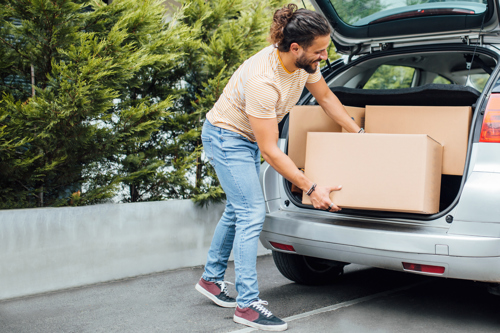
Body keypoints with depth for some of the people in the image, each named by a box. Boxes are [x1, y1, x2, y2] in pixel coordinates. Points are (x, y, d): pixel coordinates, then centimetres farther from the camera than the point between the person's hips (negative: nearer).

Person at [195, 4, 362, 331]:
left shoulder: (305, 61, -13)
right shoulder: (262, 80, -37)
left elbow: (325, 96, 8)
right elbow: (270, 151, -32)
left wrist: (358, 132, 11)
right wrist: (311, 188, -29)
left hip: (248, 138, 9)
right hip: (226, 136, -9)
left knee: (237, 211, 15)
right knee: (253, 212, -13)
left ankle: (211, 279, 32)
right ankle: (247, 304, -6)